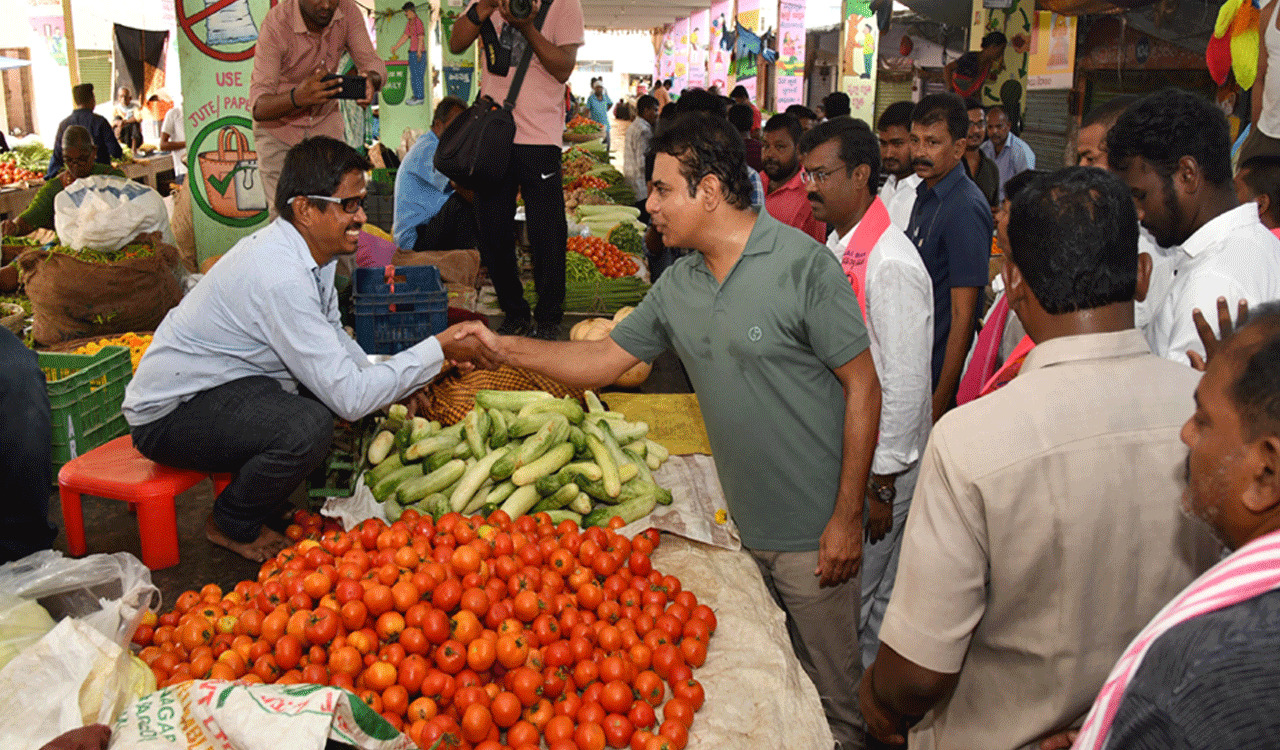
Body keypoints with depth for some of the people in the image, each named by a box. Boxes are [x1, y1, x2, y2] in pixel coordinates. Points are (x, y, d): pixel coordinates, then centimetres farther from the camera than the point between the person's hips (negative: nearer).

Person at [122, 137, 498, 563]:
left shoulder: (313, 252, 0)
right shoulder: (280, 276, -30)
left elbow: (334, 340, 15)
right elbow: (349, 398, -31)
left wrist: (394, 393, 2)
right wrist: (440, 350, -25)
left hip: (215, 384, 10)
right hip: (169, 415, -10)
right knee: (309, 427, -31)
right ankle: (231, 526, -2)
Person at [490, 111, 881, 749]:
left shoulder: (803, 265, -15)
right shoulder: (677, 285, 5)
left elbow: (863, 388, -13)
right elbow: (604, 360, 13)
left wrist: (847, 516, -14)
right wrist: (500, 346, 6)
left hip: (813, 531, -6)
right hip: (739, 527, 6)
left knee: (831, 696, 9)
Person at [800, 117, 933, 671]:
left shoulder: (892, 265, -24)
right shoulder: (837, 244, 6)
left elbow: (905, 386, -22)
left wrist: (881, 484, -17)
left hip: (878, 464, -9)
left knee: (856, 594, 6)